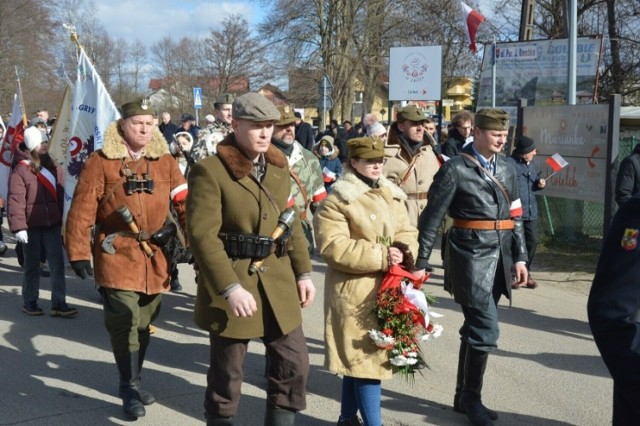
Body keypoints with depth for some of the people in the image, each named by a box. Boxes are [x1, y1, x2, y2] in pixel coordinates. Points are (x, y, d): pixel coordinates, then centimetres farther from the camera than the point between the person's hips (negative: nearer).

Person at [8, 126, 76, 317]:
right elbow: (16, 200, -13)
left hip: (52, 223, 5)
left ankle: (59, 304, 5)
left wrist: (64, 221, 12)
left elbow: (61, 195, 13)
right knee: (32, 266, 8)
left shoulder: (53, 167, 10)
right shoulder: (21, 169, -8)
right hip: (31, 225, -4)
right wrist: (18, 226, -18)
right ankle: (29, 303, 22)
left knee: (57, 264, 0)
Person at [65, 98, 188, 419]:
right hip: (117, 255, -4)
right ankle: (129, 386, 11)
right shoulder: (100, 161, -4)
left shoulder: (165, 161, 6)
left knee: (144, 321, 14)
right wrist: (79, 254, -11)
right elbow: (81, 211, -7)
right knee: (124, 321, -7)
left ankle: (133, 380, 32)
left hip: (155, 255, 4)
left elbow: (184, 202, 5)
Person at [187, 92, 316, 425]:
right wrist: (231, 288, -26)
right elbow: (202, 235, -19)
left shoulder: (279, 166, 8)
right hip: (230, 281, -6)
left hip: (278, 281, 6)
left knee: (294, 363, 8)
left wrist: (303, 272, 8)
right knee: (227, 374, 7)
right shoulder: (209, 170, -13)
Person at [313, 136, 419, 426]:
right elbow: (333, 247, -20)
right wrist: (380, 256, -23)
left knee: (358, 356, 16)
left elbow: (407, 233, 11)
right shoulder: (337, 201, -11)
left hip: (388, 289, 7)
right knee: (366, 356, -6)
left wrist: (402, 253, -13)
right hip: (356, 292, -7)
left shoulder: (392, 196, 12)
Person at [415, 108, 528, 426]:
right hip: (471, 256, -6)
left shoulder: (507, 168, 13)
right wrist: (421, 262, -8)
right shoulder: (455, 169, -7)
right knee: (486, 329, -8)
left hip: (499, 257, 6)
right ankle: (472, 398, 9)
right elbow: (432, 218, -7)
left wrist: (520, 257, 10)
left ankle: (463, 397, 26)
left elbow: (515, 217, 17)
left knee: (476, 327, 14)